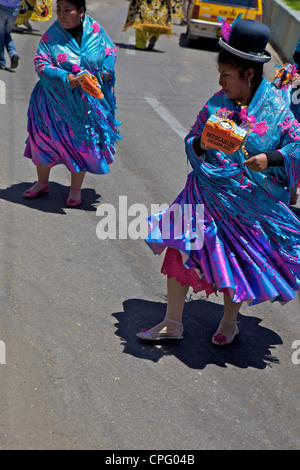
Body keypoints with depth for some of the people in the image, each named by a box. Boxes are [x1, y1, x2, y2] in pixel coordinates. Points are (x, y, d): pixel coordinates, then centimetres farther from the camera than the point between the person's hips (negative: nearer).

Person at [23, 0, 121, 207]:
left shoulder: (95, 29, -4)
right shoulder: (52, 36, -10)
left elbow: (111, 51, 8)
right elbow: (41, 62, -14)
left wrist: (105, 72, -10)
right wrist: (65, 78, -27)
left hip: (87, 100, 1)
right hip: (56, 98, 0)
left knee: (82, 141, 6)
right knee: (45, 136, 5)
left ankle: (76, 189, 23)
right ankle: (43, 183, 28)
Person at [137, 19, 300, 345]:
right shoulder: (217, 104, 1)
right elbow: (192, 143, 7)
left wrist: (270, 158, -24)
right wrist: (202, 143, -16)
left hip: (250, 202, -3)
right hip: (209, 193, 3)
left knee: (240, 262, 10)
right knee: (181, 248, -3)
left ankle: (229, 322, 37)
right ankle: (172, 324, 13)